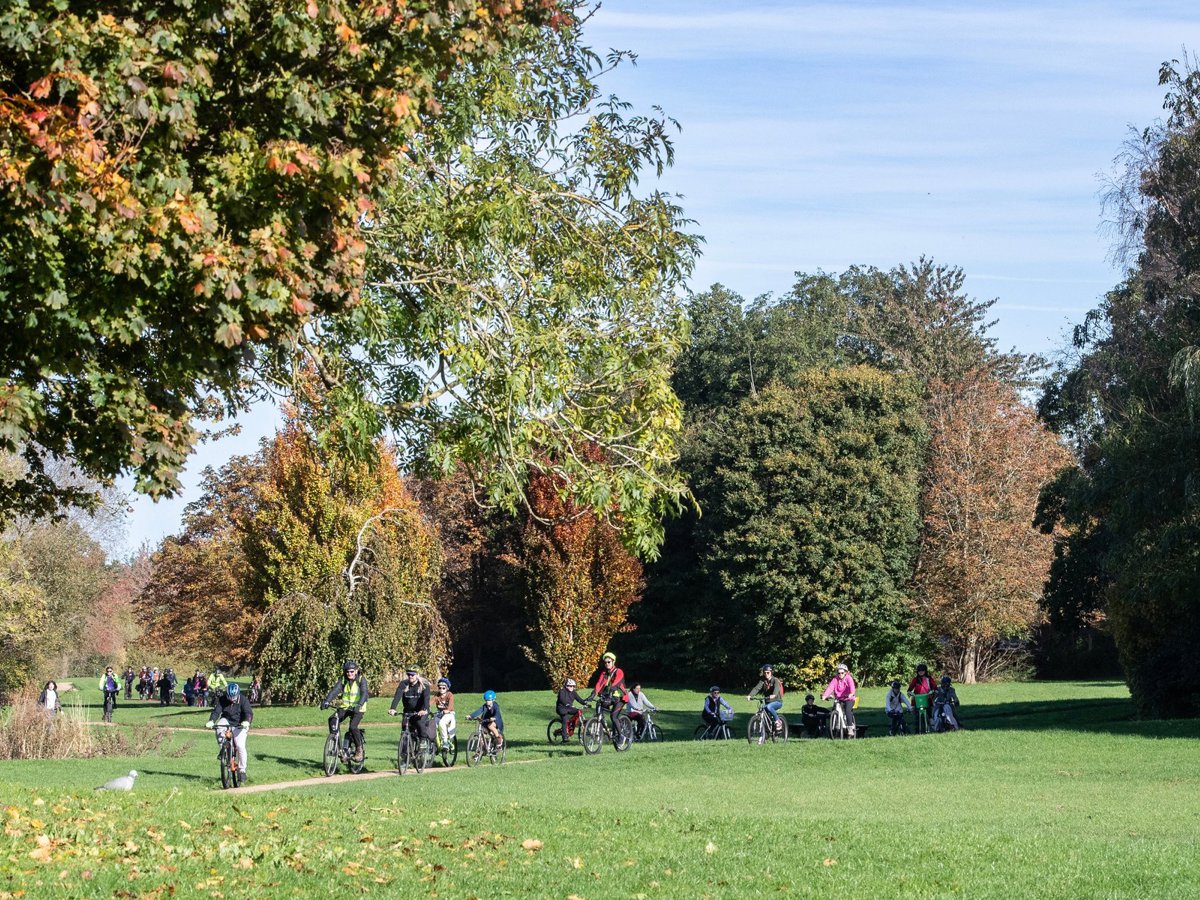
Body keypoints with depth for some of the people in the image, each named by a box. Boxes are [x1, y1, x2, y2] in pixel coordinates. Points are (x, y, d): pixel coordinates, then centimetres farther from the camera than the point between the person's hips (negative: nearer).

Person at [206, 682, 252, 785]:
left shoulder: (243, 700, -15)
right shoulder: (222, 699, -10)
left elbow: (249, 713, -26)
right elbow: (216, 711, -18)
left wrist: (246, 722, -47)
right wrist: (211, 721, -38)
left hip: (239, 725, -2)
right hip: (227, 720, 2)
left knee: (240, 746, -18)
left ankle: (242, 771, -7)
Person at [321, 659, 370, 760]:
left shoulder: (361, 679, -11)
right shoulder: (343, 680, -2)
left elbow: (364, 693, -25)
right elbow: (335, 690, -16)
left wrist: (359, 705, -44)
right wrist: (326, 701, -33)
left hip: (357, 708, -4)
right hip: (345, 706, 4)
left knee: (353, 727, -25)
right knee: (332, 720, -21)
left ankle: (359, 749, -4)